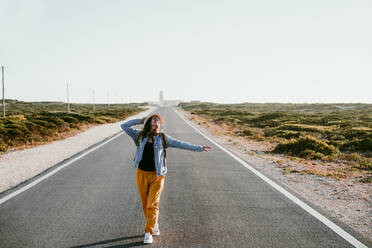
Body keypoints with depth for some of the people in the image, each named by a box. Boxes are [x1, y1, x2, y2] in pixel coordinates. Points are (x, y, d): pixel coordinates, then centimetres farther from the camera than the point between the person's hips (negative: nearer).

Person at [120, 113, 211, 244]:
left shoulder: (163, 138, 1)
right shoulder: (140, 135, 3)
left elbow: (180, 144, 2)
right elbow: (124, 126, 3)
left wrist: (198, 148, 0)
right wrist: (140, 120, 2)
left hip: (157, 176, -2)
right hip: (142, 174, 2)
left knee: (152, 204, -8)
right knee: (145, 205, 9)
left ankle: (148, 233, 1)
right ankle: (154, 225, 32)